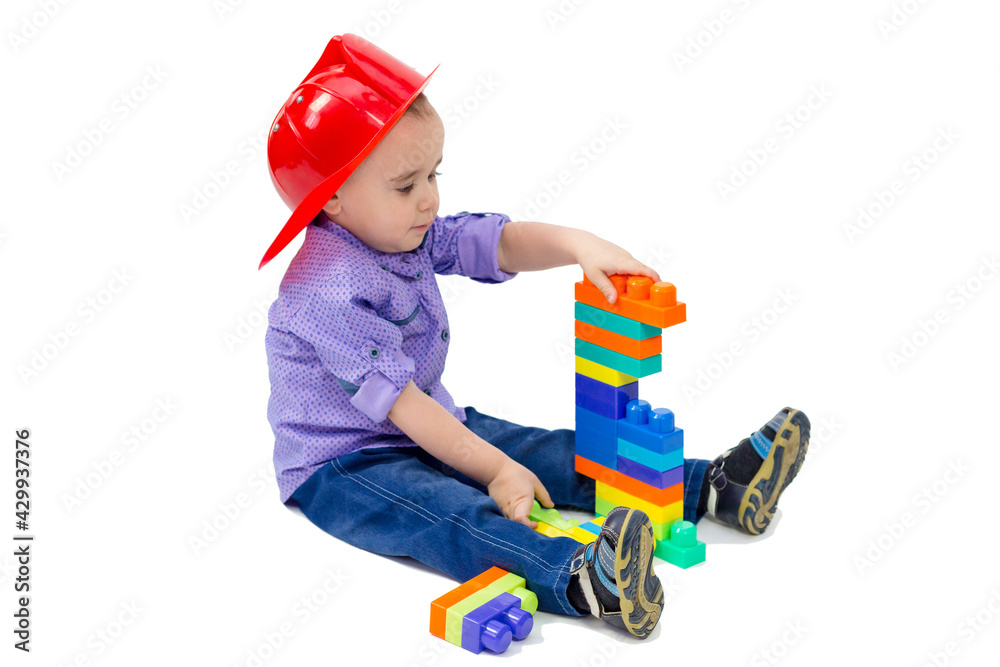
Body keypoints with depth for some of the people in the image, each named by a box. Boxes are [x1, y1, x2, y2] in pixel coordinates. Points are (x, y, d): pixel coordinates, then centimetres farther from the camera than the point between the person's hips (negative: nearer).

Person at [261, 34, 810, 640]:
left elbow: (502, 244, -3)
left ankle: (716, 487, -3)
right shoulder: (329, 294, -27)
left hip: (434, 429, 10)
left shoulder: (407, 234, 0)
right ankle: (577, 579, -62)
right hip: (341, 468, -9)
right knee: (443, 513, -36)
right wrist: (493, 469, -26)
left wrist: (578, 244, -23)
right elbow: (400, 404, -27)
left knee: (557, 454, 0)